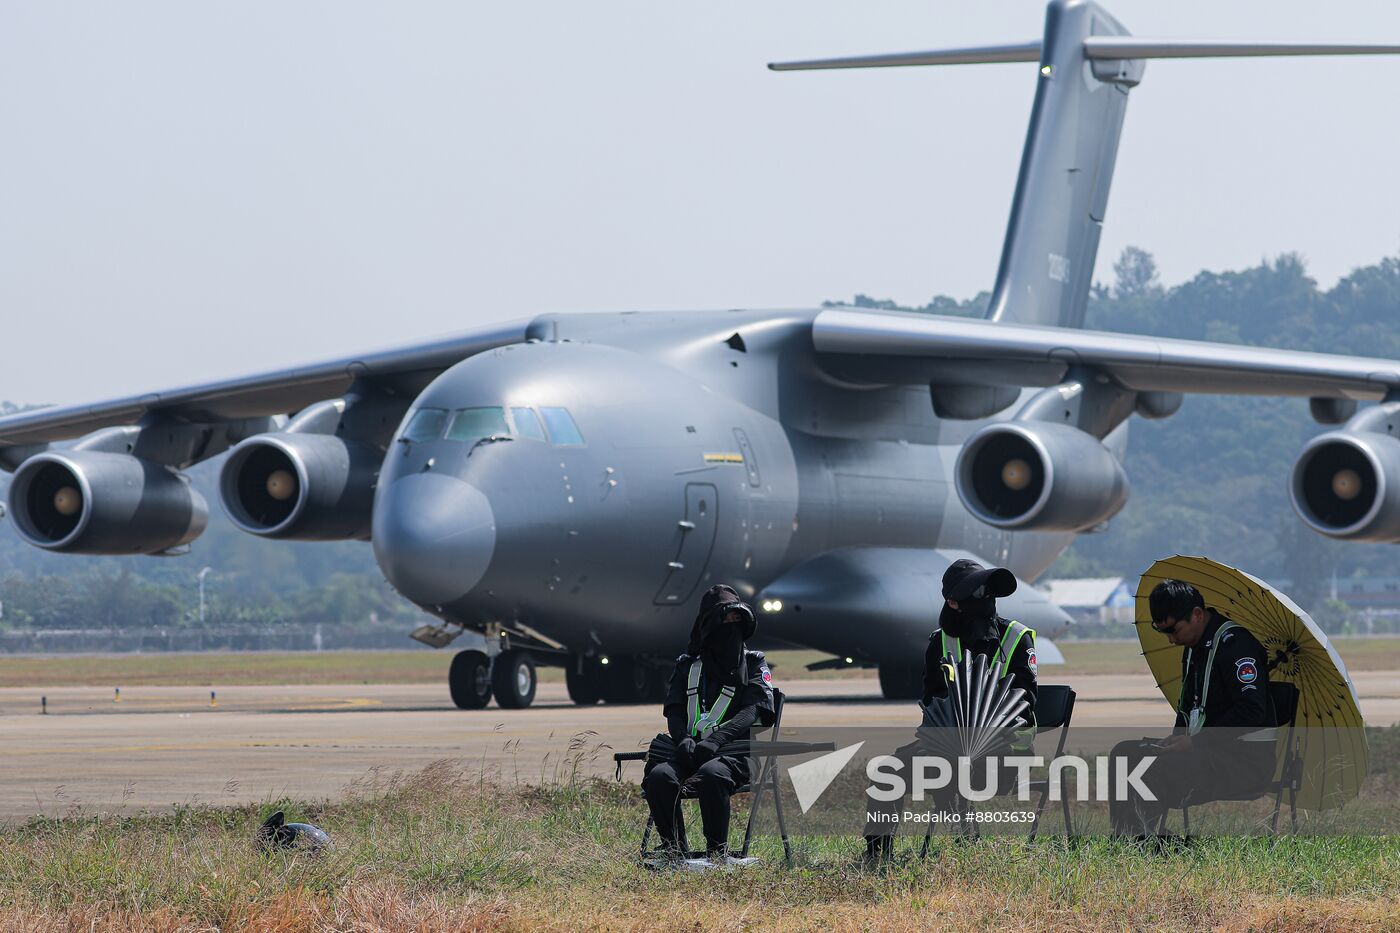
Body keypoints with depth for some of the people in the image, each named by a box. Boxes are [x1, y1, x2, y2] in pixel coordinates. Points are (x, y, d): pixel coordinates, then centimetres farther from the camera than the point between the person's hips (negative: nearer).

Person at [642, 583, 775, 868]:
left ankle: (718, 853, -29)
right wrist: (683, 739, -13)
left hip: (735, 752, -3)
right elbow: (674, 710, 12)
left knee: (711, 774, -39)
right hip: (690, 753, 3)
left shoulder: (753, 665, 12)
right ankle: (673, 853, -23)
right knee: (659, 776, -30)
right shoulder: (687, 665, 20)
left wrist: (715, 740, -20)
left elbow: (753, 711, -3)